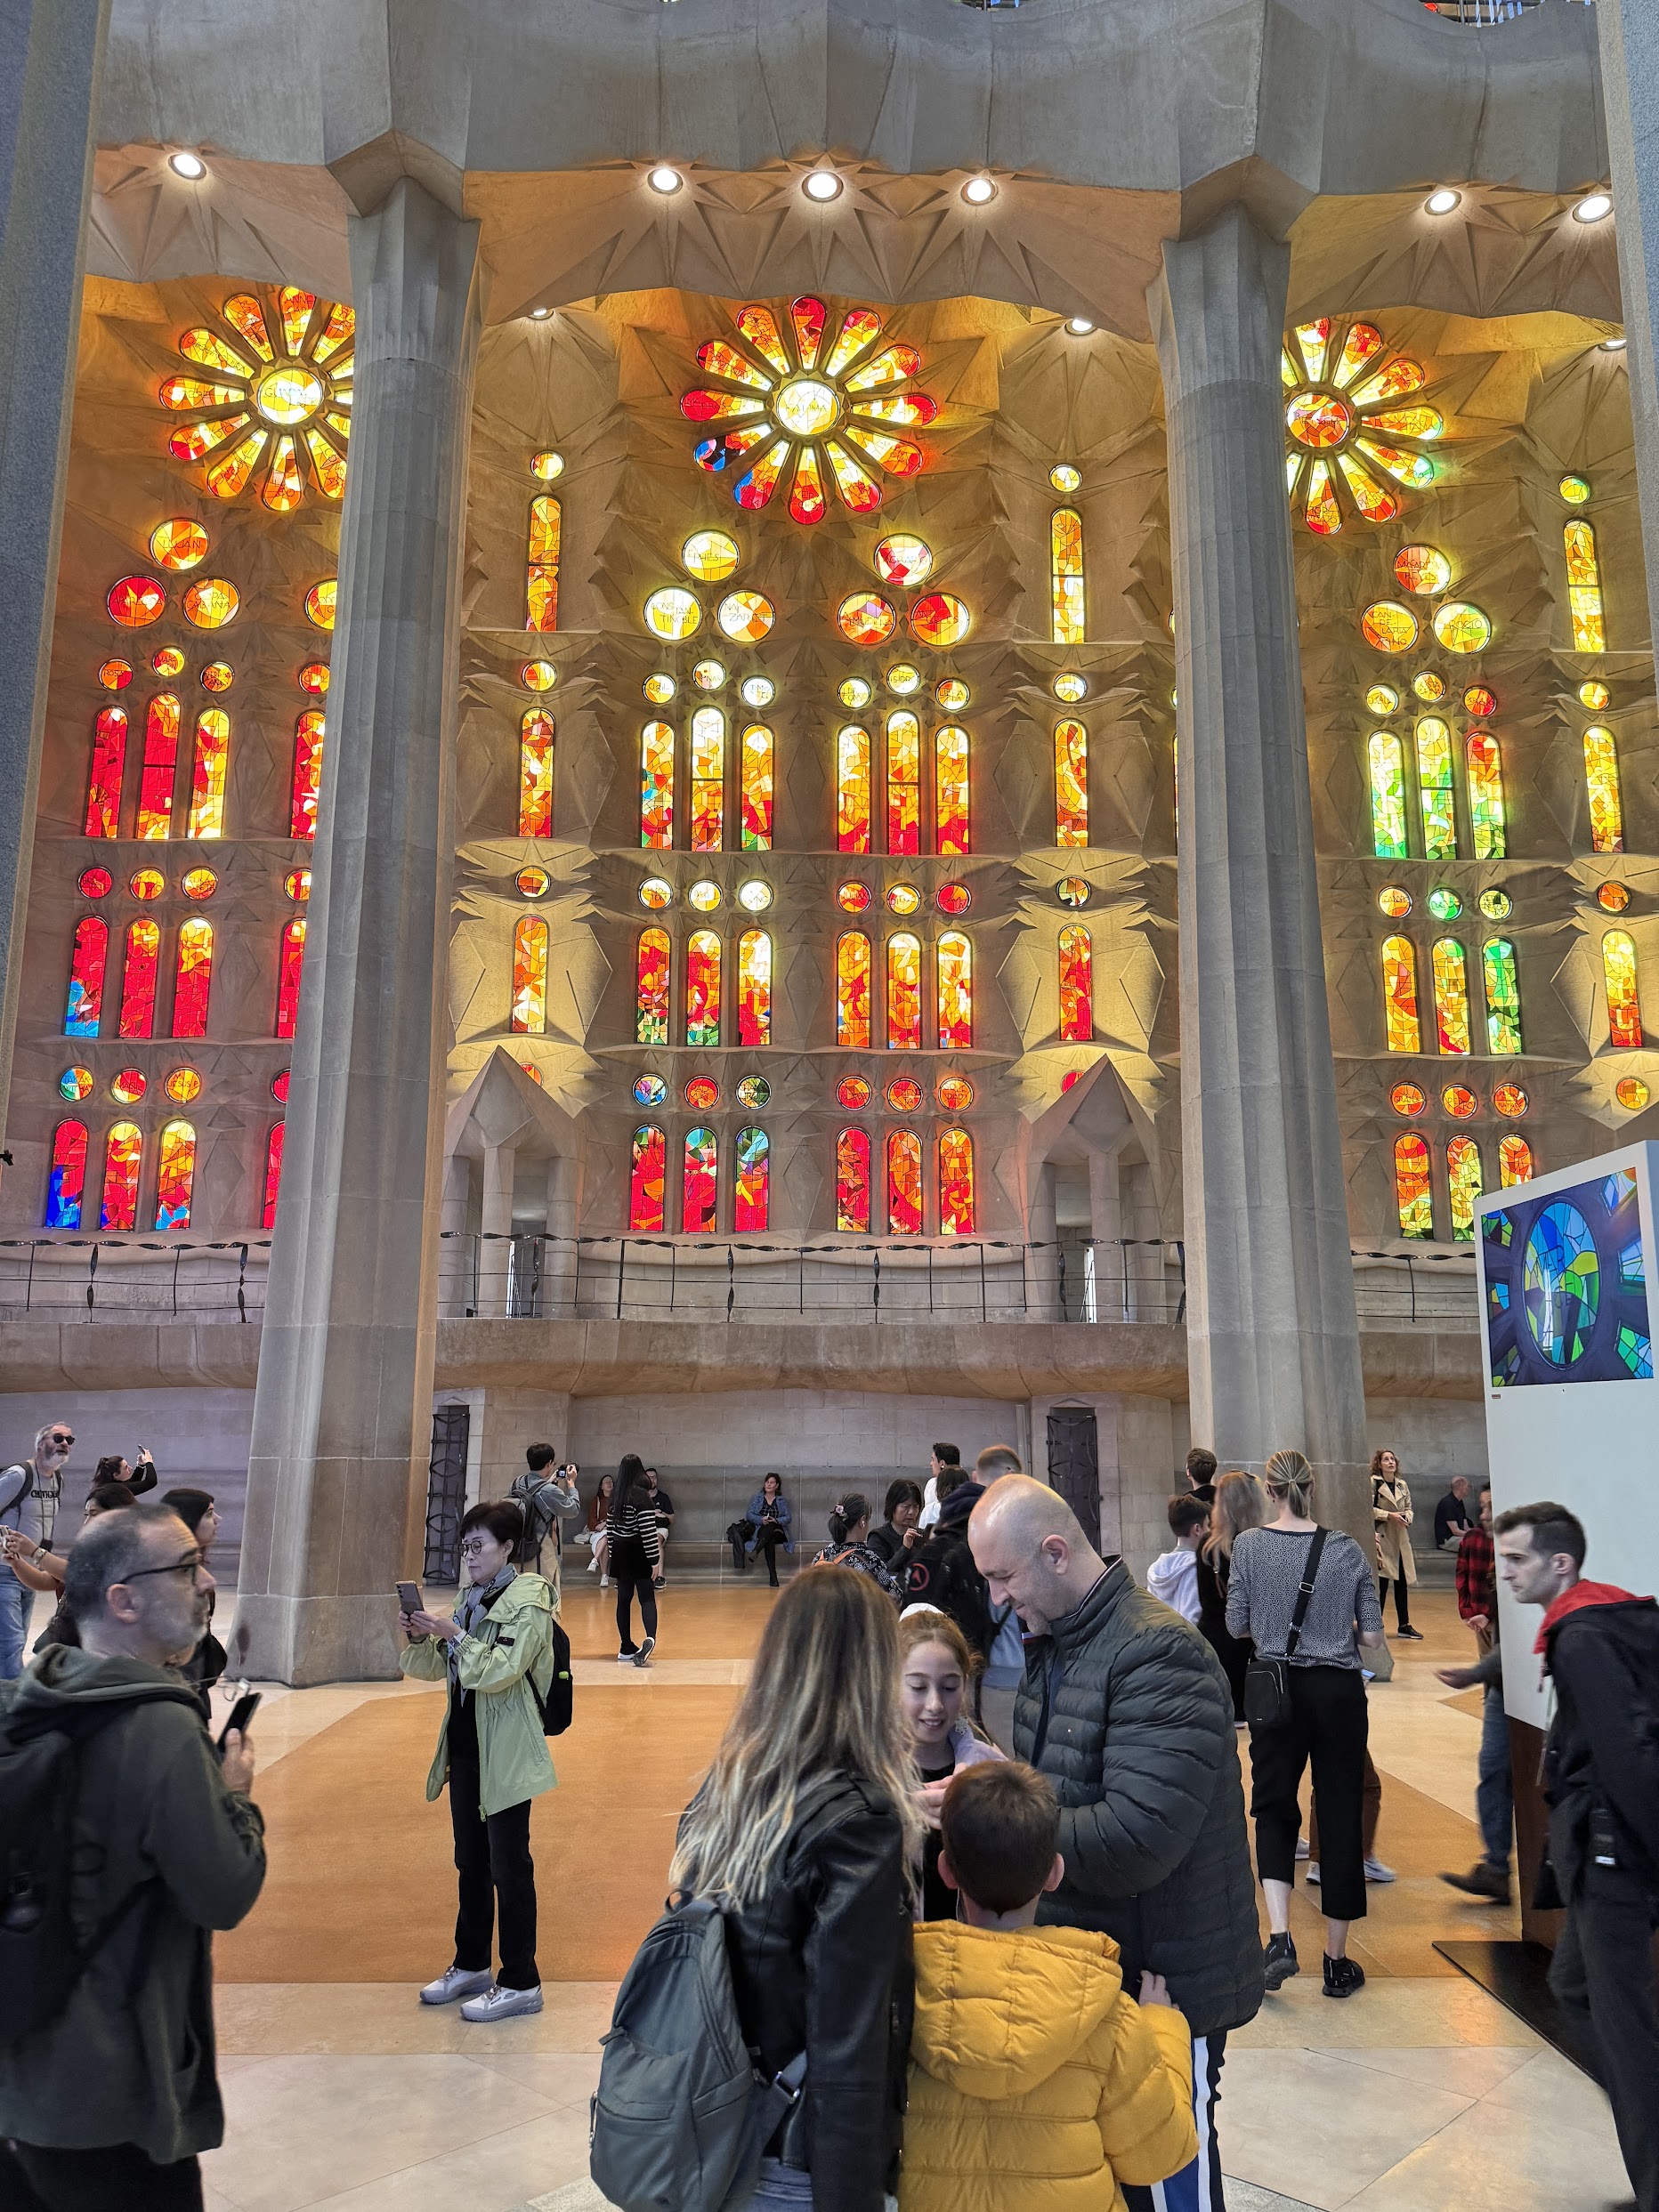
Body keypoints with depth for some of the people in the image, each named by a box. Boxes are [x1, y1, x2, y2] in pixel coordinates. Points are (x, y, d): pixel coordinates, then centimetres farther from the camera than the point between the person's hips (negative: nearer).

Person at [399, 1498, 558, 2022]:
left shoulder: (528, 1602, -15)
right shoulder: (471, 1597, 9)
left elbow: (500, 1671, -24)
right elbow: (435, 1668, 12)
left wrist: (454, 1635, -27)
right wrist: (418, 1637, -7)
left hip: (506, 1756, -8)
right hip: (465, 1747, 8)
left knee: (509, 1866, 0)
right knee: (470, 1862, 18)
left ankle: (520, 1983, 11)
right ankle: (471, 1966, 33)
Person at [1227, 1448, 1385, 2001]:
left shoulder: (1250, 1545, -7)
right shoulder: (1347, 1549, -5)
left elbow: (1237, 1625, -2)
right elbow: (1372, 1636, -2)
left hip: (1279, 1689, 0)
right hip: (1339, 1691, 1)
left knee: (1274, 1808, 14)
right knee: (1341, 1815, 9)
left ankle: (1279, 1937, -3)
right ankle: (1337, 1961, 18)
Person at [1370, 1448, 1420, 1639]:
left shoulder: (1402, 1485, 12)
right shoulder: (1373, 1483, -6)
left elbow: (1409, 1508, 18)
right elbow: (1368, 1509, -11)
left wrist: (1407, 1516, -4)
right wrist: (1389, 1515, -17)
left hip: (1401, 1539, 6)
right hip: (1382, 1537, -6)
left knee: (1402, 1583, 9)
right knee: (1381, 1582, -4)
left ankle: (1404, 1625, 17)